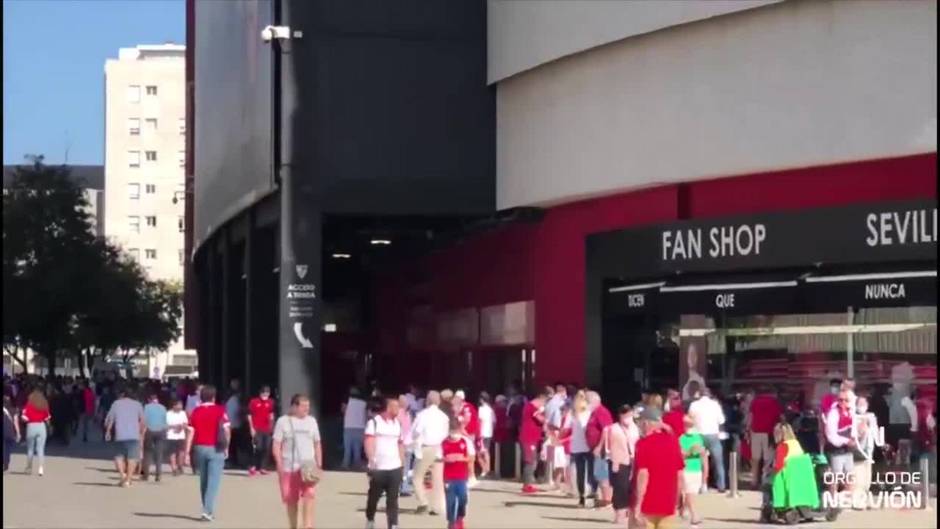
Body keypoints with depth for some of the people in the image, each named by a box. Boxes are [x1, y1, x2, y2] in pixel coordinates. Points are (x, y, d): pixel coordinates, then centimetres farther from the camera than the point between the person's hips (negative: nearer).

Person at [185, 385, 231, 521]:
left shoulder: (195, 411, 3)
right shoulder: (220, 410, -4)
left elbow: (190, 432, -1)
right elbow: (226, 430, -12)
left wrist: (187, 452, 0)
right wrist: (226, 447, -1)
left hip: (199, 448, 3)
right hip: (215, 449, -3)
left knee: (203, 481, 16)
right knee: (213, 481, -3)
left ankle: (208, 510, 24)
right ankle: (208, 510, -13)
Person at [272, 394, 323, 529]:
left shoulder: (311, 421, 9)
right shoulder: (283, 421, -1)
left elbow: (317, 444, 15)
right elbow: (276, 445, -3)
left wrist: (319, 465, 7)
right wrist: (280, 466, -11)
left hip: (308, 466, 1)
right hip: (289, 467, -1)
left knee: (308, 495, -20)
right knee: (291, 500, 7)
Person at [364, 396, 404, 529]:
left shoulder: (397, 423, 12)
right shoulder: (374, 422, -6)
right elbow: (368, 443, -12)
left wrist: (402, 462, 12)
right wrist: (372, 460, -22)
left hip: (395, 468, 4)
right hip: (378, 468, -4)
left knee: (393, 499, 1)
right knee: (373, 497, 10)